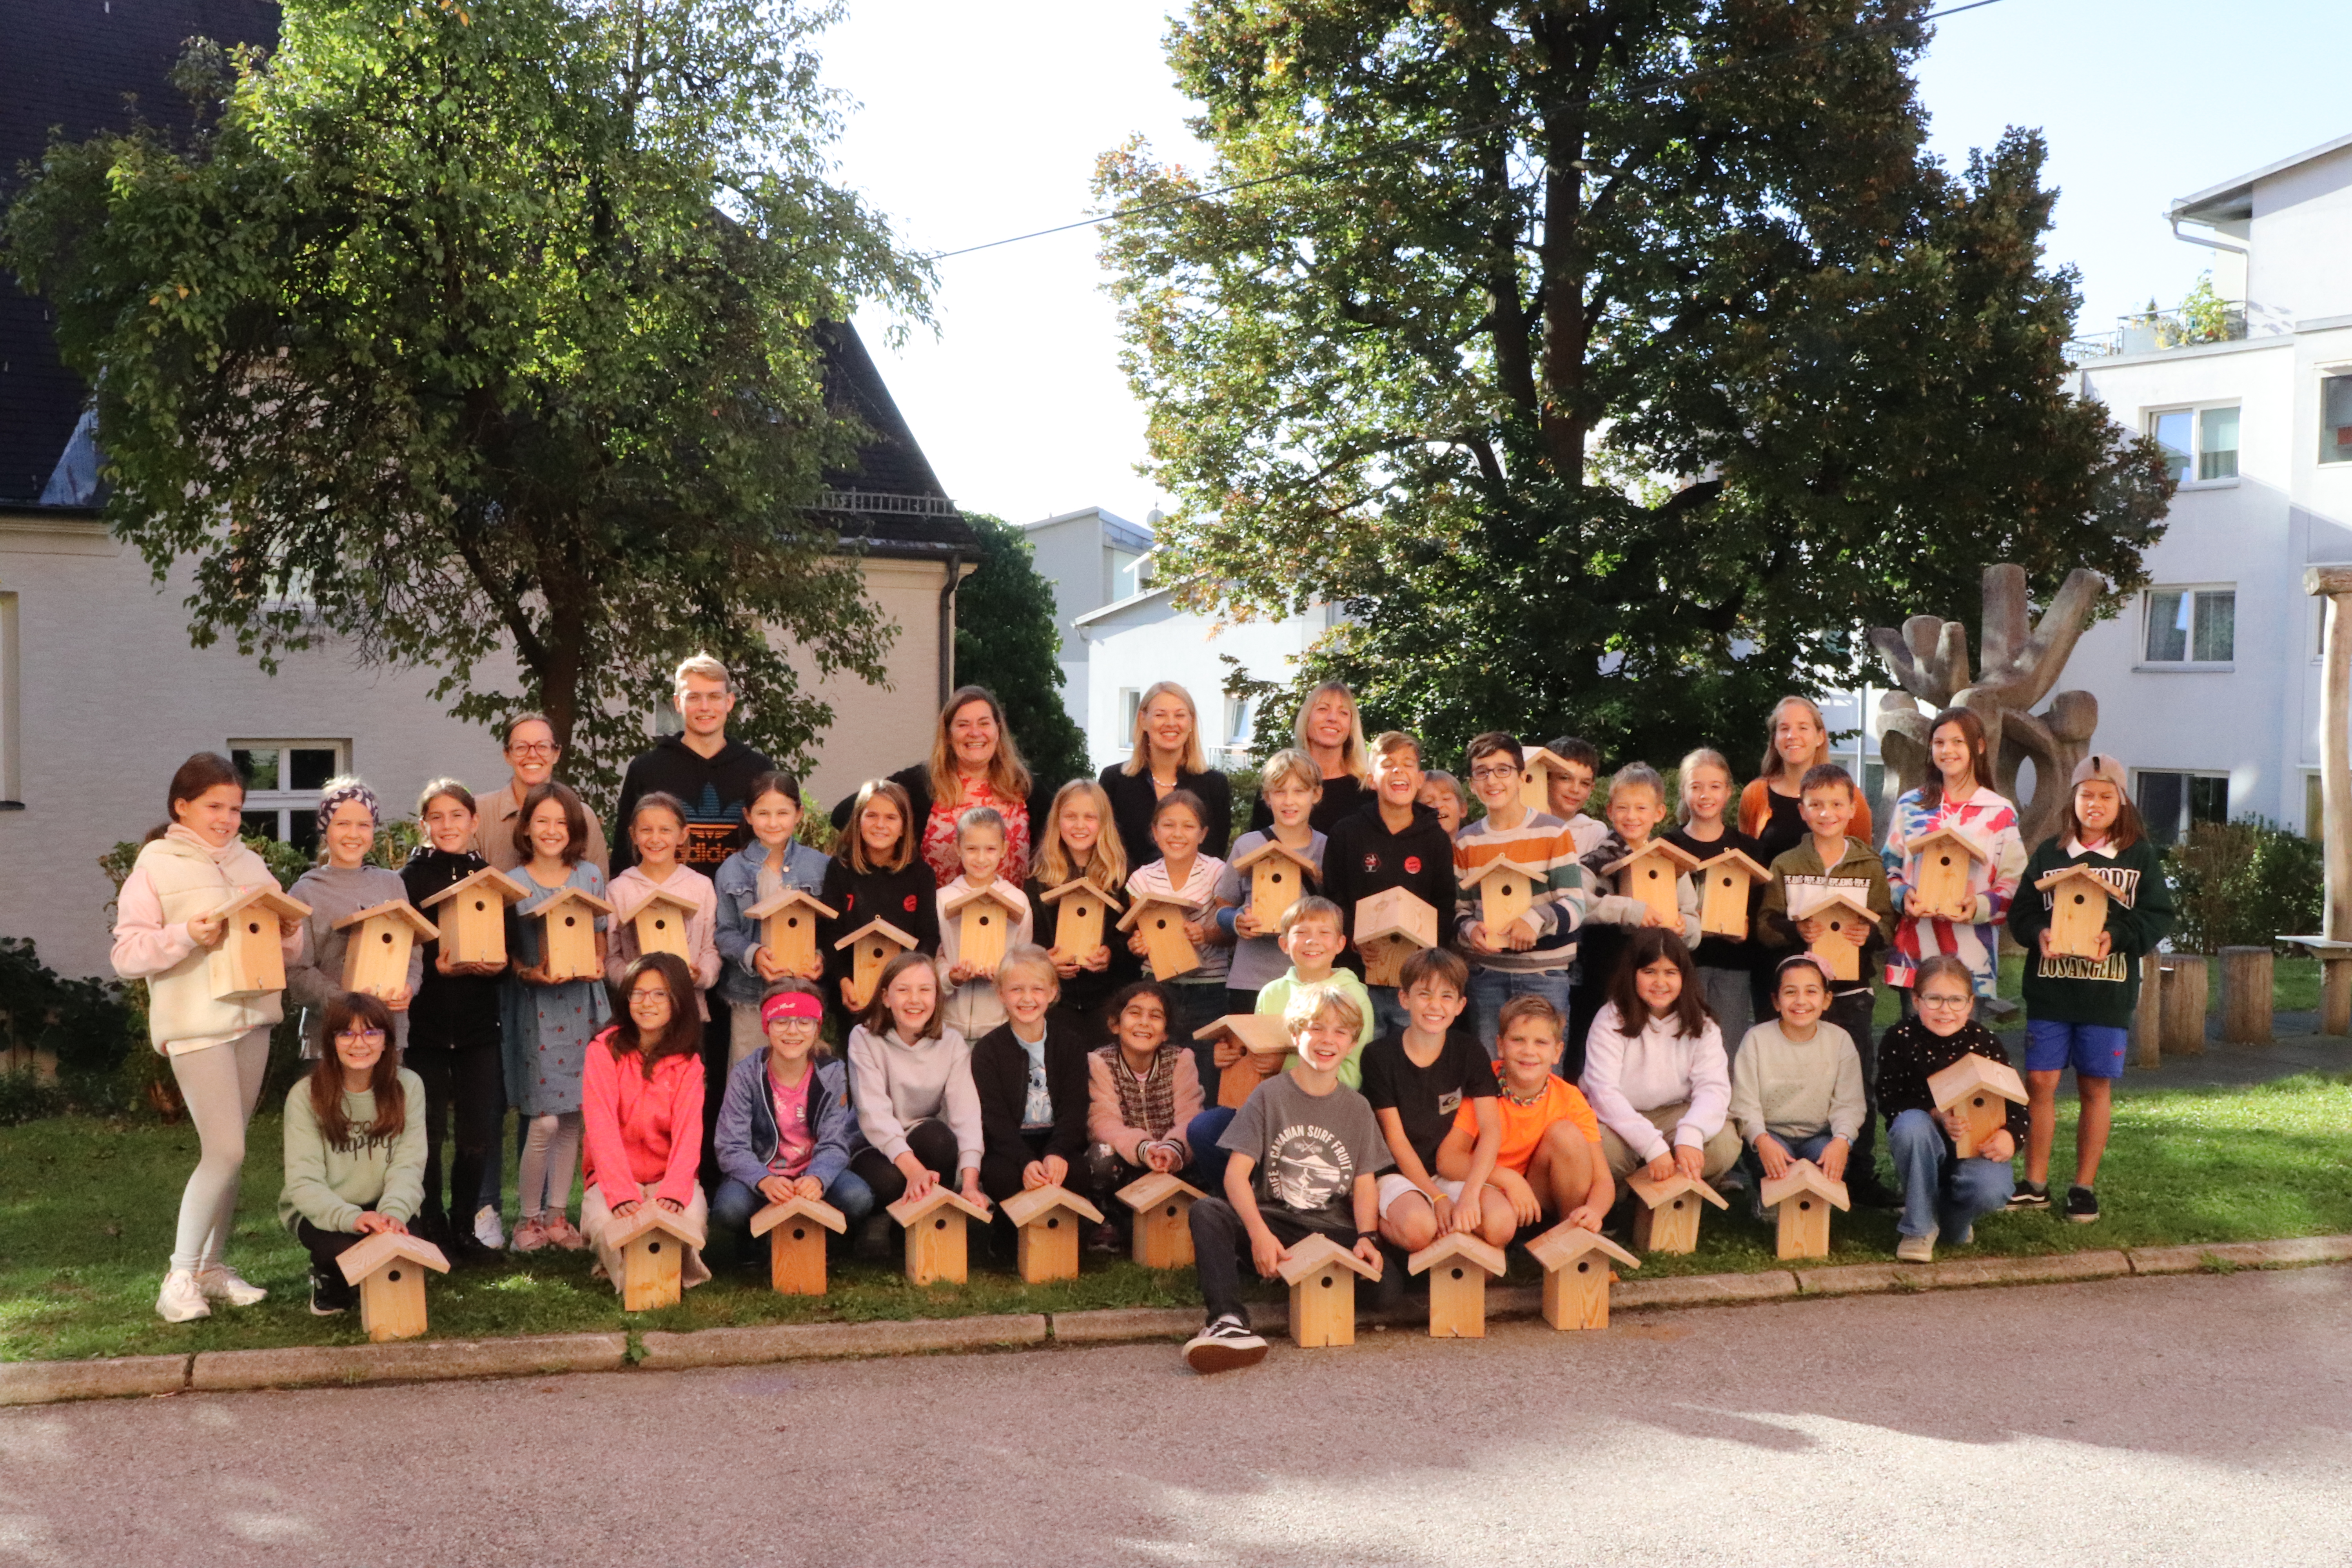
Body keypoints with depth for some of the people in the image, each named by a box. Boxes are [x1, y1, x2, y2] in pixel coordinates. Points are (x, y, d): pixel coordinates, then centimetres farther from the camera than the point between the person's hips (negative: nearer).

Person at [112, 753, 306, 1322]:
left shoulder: (251, 865, 14)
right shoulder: (156, 866, -2)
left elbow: (290, 954, 16)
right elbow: (127, 954, -8)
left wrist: (287, 933, -6)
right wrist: (188, 936, -22)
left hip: (253, 1019, 6)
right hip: (196, 1025, -6)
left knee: (229, 1151, 10)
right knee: (226, 1151, -10)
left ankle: (213, 1266, 21)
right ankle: (180, 1276, 1)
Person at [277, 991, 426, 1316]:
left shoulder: (408, 1086, -5)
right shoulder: (306, 1095, -12)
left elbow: (408, 1164, -11)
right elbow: (304, 1181, -17)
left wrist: (394, 1213, -31)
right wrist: (350, 1218, -35)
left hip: (380, 1208, 2)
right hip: (321, 1212, -2)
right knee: (347, 1248, -33)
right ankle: (328, 1285, 6)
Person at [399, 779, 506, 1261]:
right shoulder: (411, 878, 0)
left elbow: (511, 945, 10)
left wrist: (498, 964, -10)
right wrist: (436, 966, -21)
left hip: (478, 1023, 3)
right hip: (424, 1022, -3)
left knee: (477, 1135, 3)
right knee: (427, 1133, 0)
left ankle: (464, 1228, 18)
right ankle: (431, 1230, 14)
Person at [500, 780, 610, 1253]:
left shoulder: (590, 877, 6)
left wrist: (597, 964, -7)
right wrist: (529, 974, -18)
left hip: (582, 1005, 3)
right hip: (534, 1007, -3)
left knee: (573, 1117, 6)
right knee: (544, 1121, -7)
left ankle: (557, 1215, 19)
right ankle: (527, 1218, 10)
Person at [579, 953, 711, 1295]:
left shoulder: (688, 1063, 2)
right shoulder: (604, 1050, -5)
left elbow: (688, 1133, -10)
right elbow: (602, 1128, -14)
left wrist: (673, 1192, -30)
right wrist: (622, 1194, -28)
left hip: (670, 1175, 1)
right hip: (613, 1176, -1)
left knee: (691, 1219, -32)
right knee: (606, 1222, -34)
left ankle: (677, 1278, 2)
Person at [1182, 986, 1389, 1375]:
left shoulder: (1357, 1108, 12)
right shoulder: (1270, 1095, 3)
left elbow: (1365, 1182, 6)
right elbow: (1236, 1172, -7)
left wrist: (1367, 1237, -15)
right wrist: (1259, 1234, -23)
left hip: (1333, 1231, 2)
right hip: (1273, 1222, -1)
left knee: (1379, 1266, -29)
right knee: (1206, 1211, -30)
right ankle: (1229, 1322, -44)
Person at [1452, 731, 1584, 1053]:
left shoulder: (1553, 833, -2)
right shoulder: (1466, 842, 9)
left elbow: (1575, 905, -6)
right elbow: (1459, 909, 12)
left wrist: (1539, 919, -25)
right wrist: (1469, 930, -11)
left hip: (1544, 974, -3)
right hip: (1486, 975, 3)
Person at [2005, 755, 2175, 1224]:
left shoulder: (2140, 856, 3)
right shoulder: (2049, 852, 7)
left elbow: (2158, 916, -1)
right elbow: (2022, 910, 5)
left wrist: (2117, 937, -18)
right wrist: (2039, 934, -16)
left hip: (2109, 990, -1)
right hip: (2049, 988, 1)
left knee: (2096, 1087, 5)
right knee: (2039, 1082, 0)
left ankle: (2084, 1187, 16)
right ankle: (2035, 1184, 11)